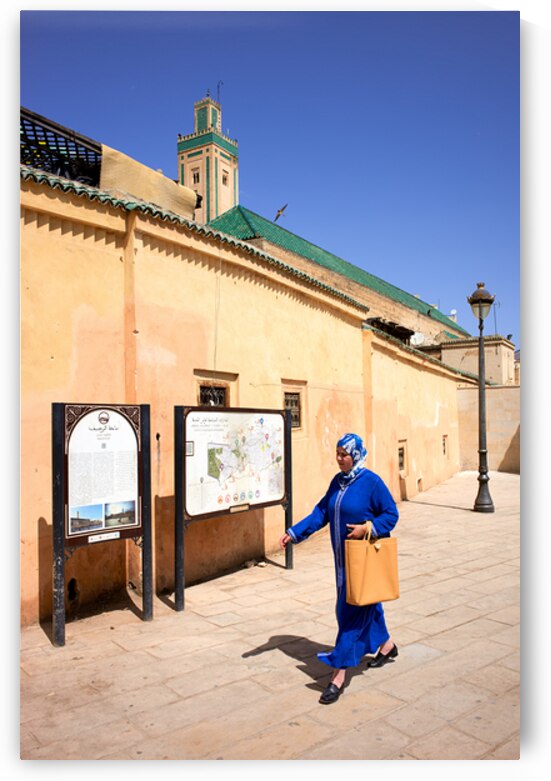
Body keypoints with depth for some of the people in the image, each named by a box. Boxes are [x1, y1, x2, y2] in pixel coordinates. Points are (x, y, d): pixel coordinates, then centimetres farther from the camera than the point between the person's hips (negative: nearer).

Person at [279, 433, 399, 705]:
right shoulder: (337, 481, 5)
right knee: (365, 603, 21)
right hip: (343, 557, 7)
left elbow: (391, 514, -10)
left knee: (353, 611, -5)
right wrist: (294, 532, 2)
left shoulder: (371, 482, -15)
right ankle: (386, 644, 44)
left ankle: (339, 674, 1)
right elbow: (321, 512, 9)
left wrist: (366, 529, -23)